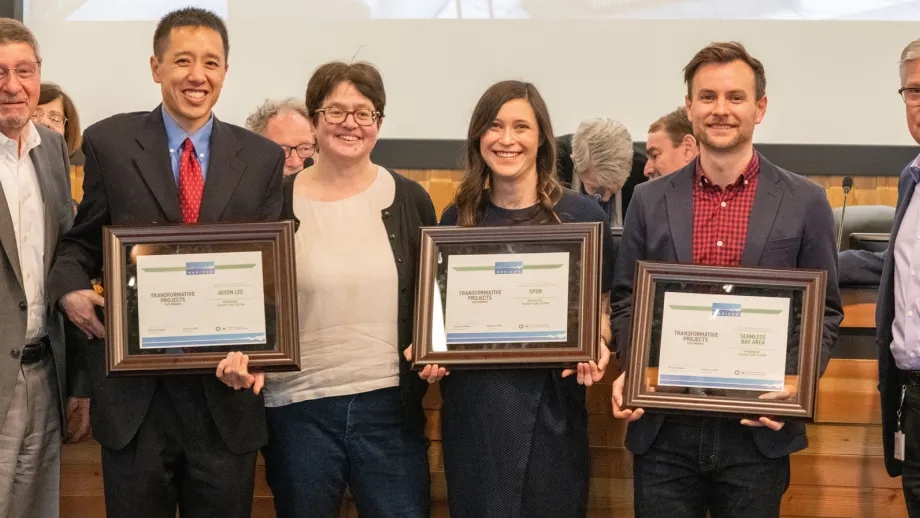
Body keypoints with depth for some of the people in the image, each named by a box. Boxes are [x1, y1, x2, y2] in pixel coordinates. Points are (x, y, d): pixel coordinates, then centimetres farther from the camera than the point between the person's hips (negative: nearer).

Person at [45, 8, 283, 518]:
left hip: (227, 387, 1)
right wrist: (71, 288, -12)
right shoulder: (109, 142, 2)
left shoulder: (264, 159, 5)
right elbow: (81, 241, 9)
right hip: (134, 391, -1)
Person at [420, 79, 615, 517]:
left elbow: (601, 307, 5)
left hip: (549, 403, -2)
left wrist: (598, 348, -15)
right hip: (472, 405, 2)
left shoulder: (582, 214, -2)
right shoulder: (457, 218, 5)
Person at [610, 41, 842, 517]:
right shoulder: (650, 200, 5)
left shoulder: (805, 202, 1)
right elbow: (626, 301, 10)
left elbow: (824, 310, 3)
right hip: (663, 430, 1)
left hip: (758, 430, -1)